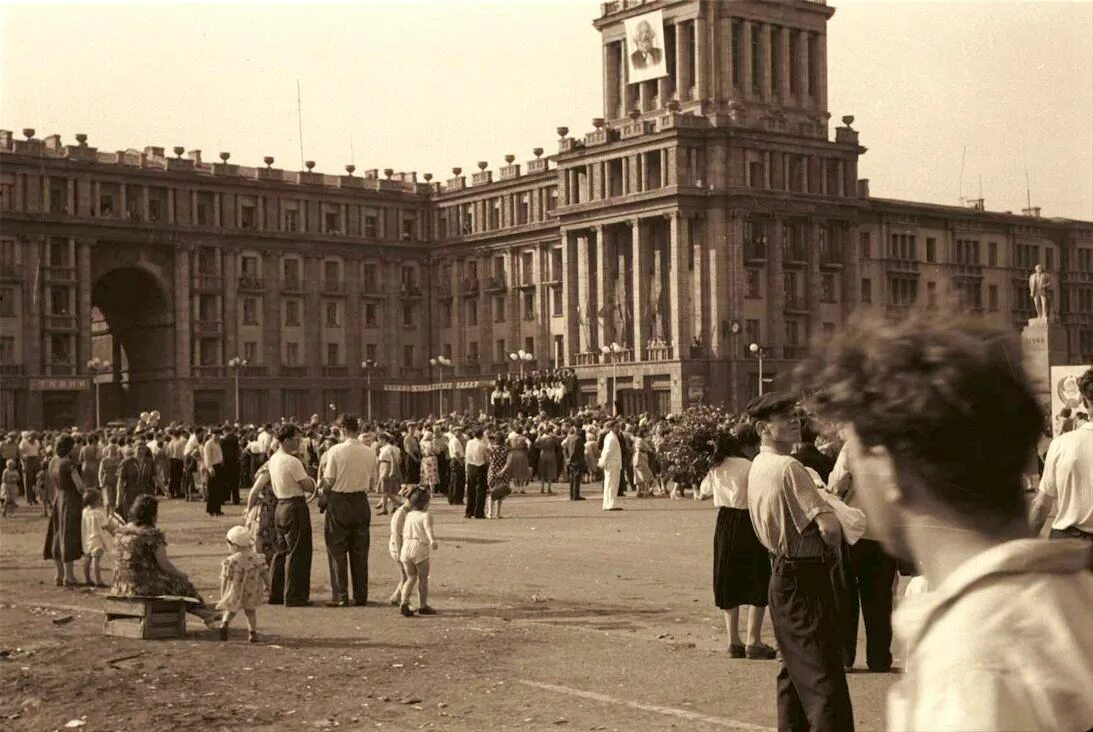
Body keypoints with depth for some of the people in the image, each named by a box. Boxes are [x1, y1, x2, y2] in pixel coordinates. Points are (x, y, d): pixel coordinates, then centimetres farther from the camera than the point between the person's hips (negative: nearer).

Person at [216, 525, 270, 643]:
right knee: (251, 611, 18)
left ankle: (224, 623, -6)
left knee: (231, 609, 19)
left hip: (235, 594, -1)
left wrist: (222, 594, 0)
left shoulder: (231, 561, -14)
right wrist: (267, 587, 14)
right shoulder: (257, 558, -7)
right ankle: (252, 633, 16)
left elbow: (225, 579, -10)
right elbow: (265, 573, 0)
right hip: (251, 594, 1)